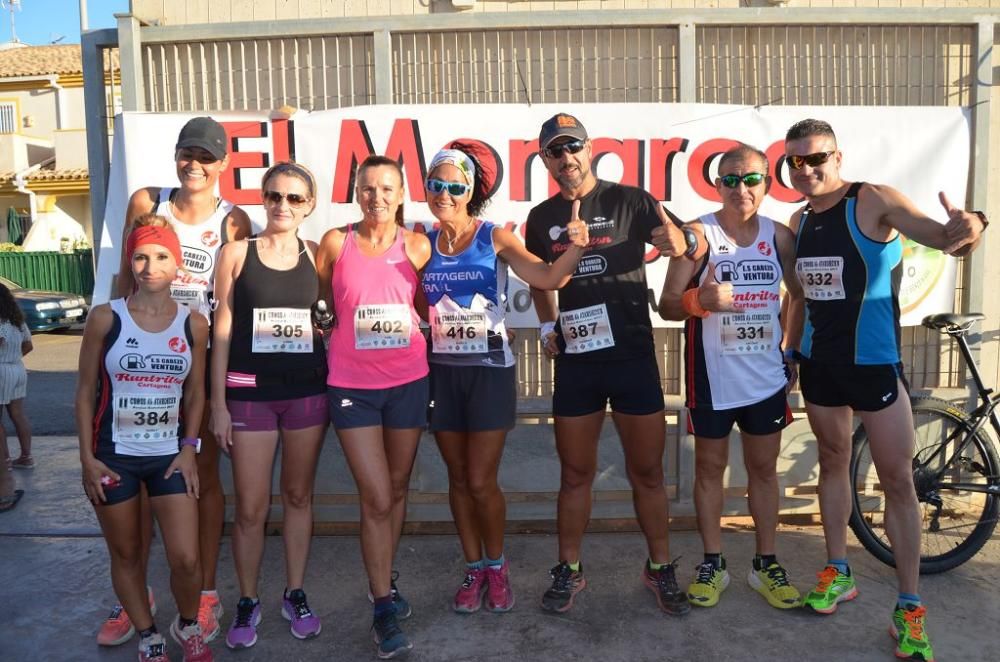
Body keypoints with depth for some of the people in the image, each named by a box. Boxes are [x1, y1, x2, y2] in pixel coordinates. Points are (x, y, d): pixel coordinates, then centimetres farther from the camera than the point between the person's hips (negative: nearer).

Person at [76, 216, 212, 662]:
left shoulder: (194, 324, -1)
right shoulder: (106, 318, -6)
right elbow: (86, 391, -2)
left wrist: (188, 448, -1)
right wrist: (87, 457, -5)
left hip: (170, 454, 1)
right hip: (113, 455, -1)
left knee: (186, 559, -1)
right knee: (126, 555, 13)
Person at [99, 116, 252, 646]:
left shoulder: (233, 221, -4)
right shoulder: (145, 202, 2)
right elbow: (126, 279, 8)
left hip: (203, 357, -2)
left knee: (203, 475, 8)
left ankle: (206, 593, 22)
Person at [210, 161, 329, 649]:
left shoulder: (316, 255, 4)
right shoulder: (236, 252, 0)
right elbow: (222, 331, 0)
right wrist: (218, 402, -3)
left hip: (307, 389, 2)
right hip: (249, 390, -1)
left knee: (298, 496, 12)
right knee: (250, 507, 3)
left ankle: (295, 595, 28)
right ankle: (247, 602, 23)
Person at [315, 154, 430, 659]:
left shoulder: (417, 247, -1)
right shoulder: (335, 242, -5)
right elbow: (324, 302, 6)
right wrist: (351, 330, 3)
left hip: (408, 381, 2)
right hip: (352, 384, -2)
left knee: (397, 490, 16)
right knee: (376, 500, -3)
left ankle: (385, 578, 38)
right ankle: (384, 608, 12)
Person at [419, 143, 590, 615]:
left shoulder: (495, 237, -6)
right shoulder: (422, 244, 3)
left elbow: (548, 278, -18)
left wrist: (577, 247, -33)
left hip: (489, 371, -3)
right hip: (442, 372, 3)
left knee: (481, 482, 0)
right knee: (458, 478, 12)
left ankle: (497, 565, 26)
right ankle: (473, 567, 30)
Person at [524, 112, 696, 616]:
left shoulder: (630, 201, -3)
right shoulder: (542, 217, 7)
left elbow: (679, 247, -11)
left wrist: (673, 240, -34)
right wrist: (546, 324, 7)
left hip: (633, 354, -2)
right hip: (575, 359, 2)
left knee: (647, 471, 8)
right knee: (575, 472, 11)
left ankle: (660, 568, 25)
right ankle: (569, 570, 25)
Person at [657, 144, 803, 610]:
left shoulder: (780, 236, 3)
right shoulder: (698, 234, -9)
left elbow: (800, 294, 16)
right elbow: (667, 305, -13)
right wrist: (698, 300, -32)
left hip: (767, 376, 4)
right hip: (711, 377, -3)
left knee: (764, 468, 14)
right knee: (710, 467, 9)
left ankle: (766, 564, 29)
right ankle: (712, 564, 24)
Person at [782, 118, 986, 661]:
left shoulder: (874, 202, -10)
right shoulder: (799, 221, 7)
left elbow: (944, 238, -21)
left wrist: (969, 227, -43)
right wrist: (789, 353, 15)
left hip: (874, 362, -5)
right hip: (819, 362, 5)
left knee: (898, 479, 0)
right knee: (833, 463, 15)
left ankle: (909, 609, 11)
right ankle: (838, 572, 30)